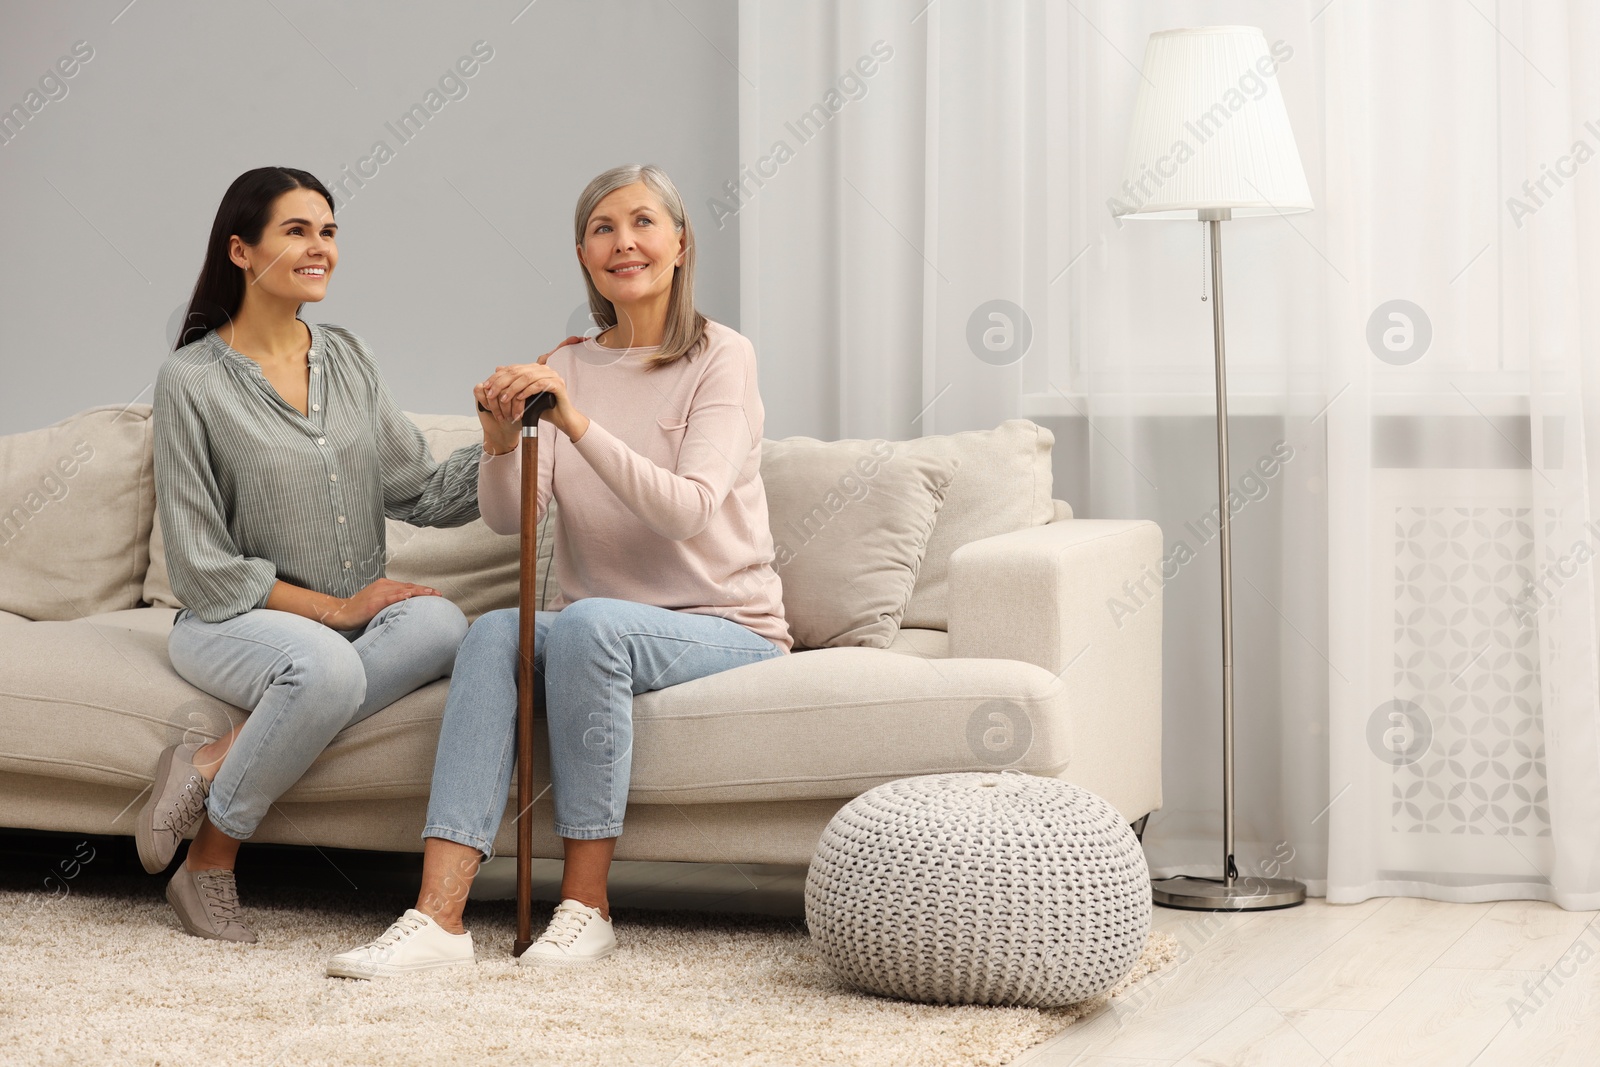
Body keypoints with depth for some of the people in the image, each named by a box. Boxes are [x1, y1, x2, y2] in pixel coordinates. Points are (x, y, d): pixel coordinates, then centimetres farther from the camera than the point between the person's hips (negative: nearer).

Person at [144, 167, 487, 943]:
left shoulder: (348, 359, 10)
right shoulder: (192, 380, -6)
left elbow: (424, 494, 5)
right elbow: (202, 567, -7)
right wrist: (333, 605, -13)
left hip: (354, 617, 5)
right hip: (232, 620, -5)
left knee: (441, 623, -30)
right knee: (327, 666, -39)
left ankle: (212, 765, -22)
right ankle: (208, 867, -16)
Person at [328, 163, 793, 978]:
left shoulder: (720, 358, -5)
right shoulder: (566, 368, 10)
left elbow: (691, 511, -21)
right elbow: (507, 515, -1)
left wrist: (579, 424, -31)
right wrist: (501, 441, -22)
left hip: (727, 628, -4)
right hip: (604, 628, 4)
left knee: (589, 621, -34)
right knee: (494, 632, -26)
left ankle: (585, 904, -25)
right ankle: (439, 914, -35)